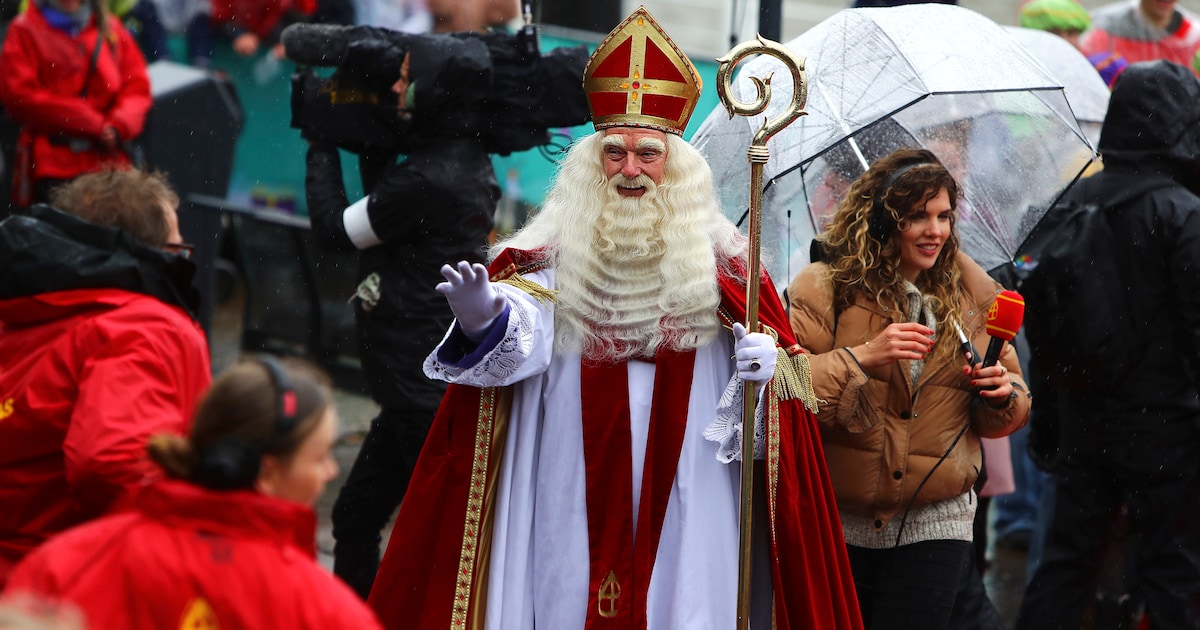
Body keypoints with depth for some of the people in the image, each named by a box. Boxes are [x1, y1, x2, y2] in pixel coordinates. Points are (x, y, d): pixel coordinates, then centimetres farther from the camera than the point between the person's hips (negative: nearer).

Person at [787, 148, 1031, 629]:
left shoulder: (974, 296, 7)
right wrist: (863, 356, -24)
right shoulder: (825, 288, -5)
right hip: (839, 523, -1)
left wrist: (1002, 395, -8)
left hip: (934, 522, 1)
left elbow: (1009, 417, 14)